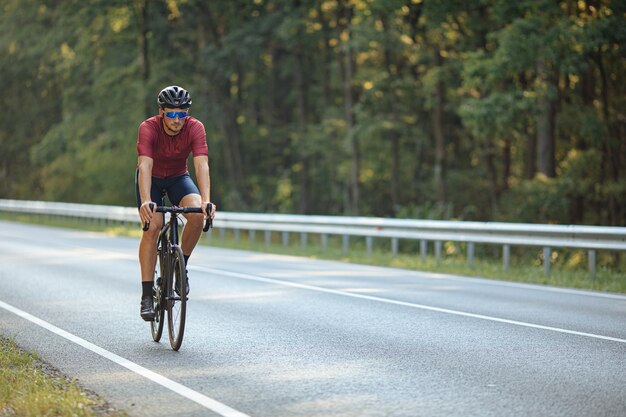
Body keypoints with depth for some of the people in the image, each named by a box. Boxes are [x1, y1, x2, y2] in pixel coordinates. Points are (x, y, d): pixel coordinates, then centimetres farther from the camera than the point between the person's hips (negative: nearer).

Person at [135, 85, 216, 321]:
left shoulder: (195, 128, -25)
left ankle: (181, 265, -3)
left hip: (178, 178, 2)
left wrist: (206, 201, -50)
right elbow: (144, 166, -42)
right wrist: (145, 201, -57)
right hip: (151, 178, -2)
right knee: (152, 227, -22)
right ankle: (147, 295, -18)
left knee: (198, 214, -27)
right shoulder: (148, 128, -30)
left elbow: (202, 165, -36)